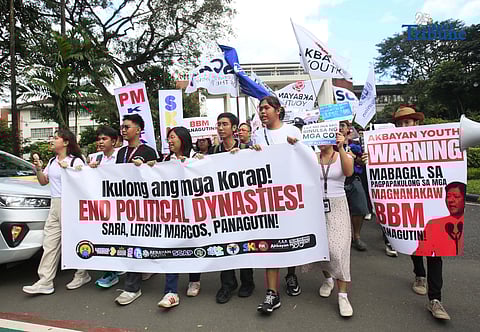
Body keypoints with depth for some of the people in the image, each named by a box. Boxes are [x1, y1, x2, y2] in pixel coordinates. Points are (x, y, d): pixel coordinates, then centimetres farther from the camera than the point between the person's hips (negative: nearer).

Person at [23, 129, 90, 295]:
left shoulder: (76, 161, -7)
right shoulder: (52, 161, 17)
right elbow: (43, 181, 22)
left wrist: (67, 168, -23)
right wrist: (38, 169, 6)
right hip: (55, 204, 8)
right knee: (50, 241, 6)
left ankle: (82, 275, 17)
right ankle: (45, 282, 12)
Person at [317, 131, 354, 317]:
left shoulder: (344, 156, 0)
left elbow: (348, 172, -20)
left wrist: (341, 148, -31)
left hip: (337, 206, -2)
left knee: (338, 249, -9)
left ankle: (343, 296, 2)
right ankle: (327, 279, 35)